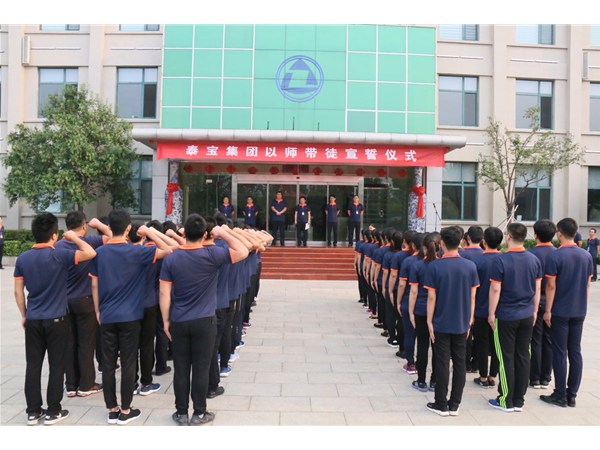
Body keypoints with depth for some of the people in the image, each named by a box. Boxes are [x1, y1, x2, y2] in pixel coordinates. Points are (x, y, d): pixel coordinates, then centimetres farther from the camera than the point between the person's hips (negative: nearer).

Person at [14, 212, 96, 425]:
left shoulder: (22, 258, 1)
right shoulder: (59, 255, -15)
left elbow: (18, 292, 6)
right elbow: (91, 253, -18)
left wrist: (24, 315, 17)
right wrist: (74, 237, -3)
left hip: (33, 320, 5)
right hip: (56, 320, -5)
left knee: (33, 365, 11)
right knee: (56, 366, 6)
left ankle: (33, 411, 19)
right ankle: (53, 412, 13)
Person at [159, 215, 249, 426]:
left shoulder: (171, 258, -3)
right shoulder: (212, 254, -12)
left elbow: (164, 293, -2)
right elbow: (243, 252, -7)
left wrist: (166, 321, 8)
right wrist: (223, 234, 2)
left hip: (179, 322, 2)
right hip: (204, 322, -2)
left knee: (181, 369, 11)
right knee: (201, 368, 7)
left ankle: (181, 413, 22)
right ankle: (199, 414, 18)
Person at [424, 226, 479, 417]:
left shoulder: (434, 266, -11)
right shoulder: (470, 266, -3)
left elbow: (431, 297, -9)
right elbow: (472, 297, 2)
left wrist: (429, 322, -1)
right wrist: (469, 319, 13)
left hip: (441, 323, -3)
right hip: (462, 323, 3)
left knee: (442, 363, 5)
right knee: (460, 363, 11)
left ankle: (441, 405, 14)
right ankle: (454, 404, 19)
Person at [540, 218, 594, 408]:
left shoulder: (555, 257, -14)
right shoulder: (586, 256, 2)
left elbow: (551, 286, -13)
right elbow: (587, 284, 8)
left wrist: (547, 310, -6)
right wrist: (584, 306, 18)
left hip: (560, 312, -5)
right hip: (579, 312, 5)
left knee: (560, 353, 3)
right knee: (575, 352, 10)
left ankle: (560, 396, 10)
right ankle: (572, 395, 17)